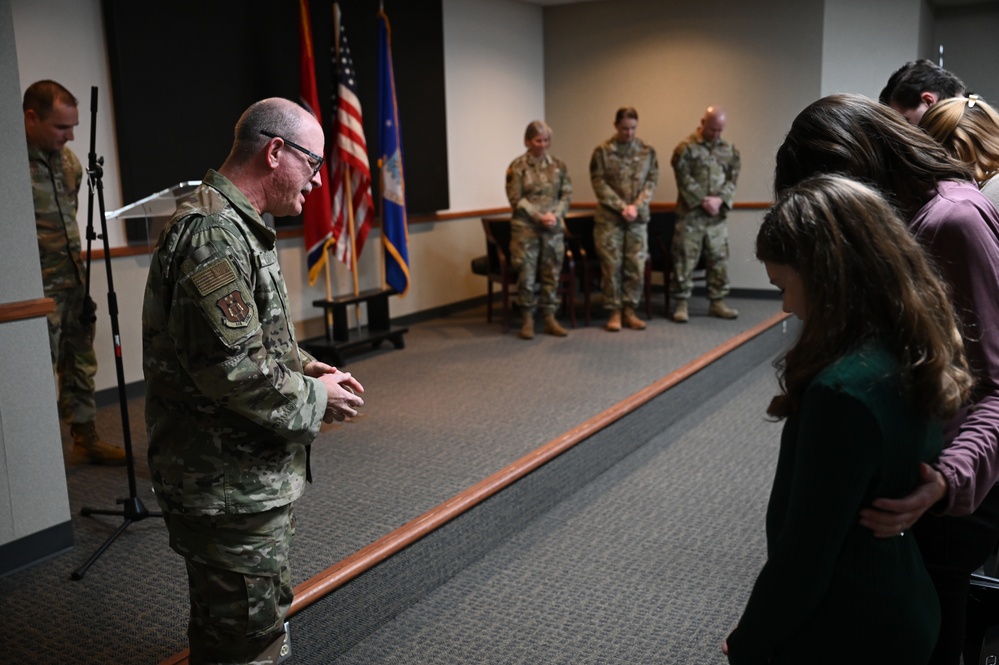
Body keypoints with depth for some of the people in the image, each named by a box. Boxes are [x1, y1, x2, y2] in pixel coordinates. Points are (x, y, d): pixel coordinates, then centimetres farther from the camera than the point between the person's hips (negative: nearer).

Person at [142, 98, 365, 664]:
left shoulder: (237, 225, 13)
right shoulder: (212, 234, -23)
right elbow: (231, 369, -28)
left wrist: (305, 367, 7)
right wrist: (315, 400, -14)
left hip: (253, 476, 11)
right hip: (228, 488, -11)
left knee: (267, 613, 25)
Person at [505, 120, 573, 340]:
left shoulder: (558, 165, 8)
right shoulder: (517, 166, -3)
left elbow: (566, 194, 7)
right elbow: (516, 199, -7)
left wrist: (555, 215, -11)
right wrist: (538, 217, -15)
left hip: (554, 228, 3)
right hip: (525, 227, -3)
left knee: (552, 274, 6)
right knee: (526, 274, -2)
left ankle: (550, 319, 15)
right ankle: (527, 320, 10)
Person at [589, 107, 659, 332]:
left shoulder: (648, 151, 6)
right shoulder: (602, 151, -2)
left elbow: (651, 181, 3)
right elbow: (599, 183, -7)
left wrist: (636, 206, -12)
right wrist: (622, 207, -15)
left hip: (638, 218, 3)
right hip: (609, 218, -2)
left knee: (636, 265, 3)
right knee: (612, 265, 0)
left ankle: (629, 310, 13)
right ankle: (614, 312, 9)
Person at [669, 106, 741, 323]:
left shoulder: (729, 150, 10)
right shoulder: (686, 147, -5)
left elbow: (733, 178, 6)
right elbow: (684, 179, -11)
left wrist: (720, 200, -11)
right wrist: (703, 200, -16)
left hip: (717, 215, 5)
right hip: (690, 214, -5)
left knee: (719, 259, 9)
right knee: (685, 259, -2)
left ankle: (717, 302, 18)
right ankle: (681, 304, 5)